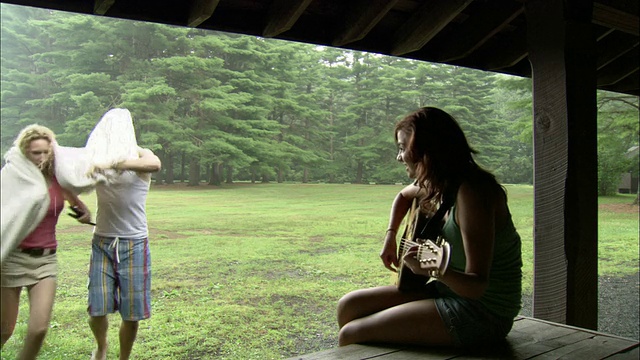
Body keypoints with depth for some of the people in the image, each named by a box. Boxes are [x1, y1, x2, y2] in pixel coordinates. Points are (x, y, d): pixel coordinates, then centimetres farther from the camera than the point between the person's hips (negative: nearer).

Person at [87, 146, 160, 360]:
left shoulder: (139, 155, -5)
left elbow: (155, 164, -28)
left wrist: (116, 165, -39)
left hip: (134, 245, -2)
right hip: (102, 243, 2)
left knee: (132, 314, 5)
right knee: (97, 309, 0)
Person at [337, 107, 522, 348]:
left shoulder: (471, 192, -23)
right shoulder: (438, 185, 3)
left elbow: (476, 286, -27)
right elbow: (404, 195, 28)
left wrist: (436, 270, -45)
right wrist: (391, 236, 14)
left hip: (482, 312, -8)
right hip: (448, 291, 8)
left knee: (351, 334, -15)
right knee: (349, 306, 5)